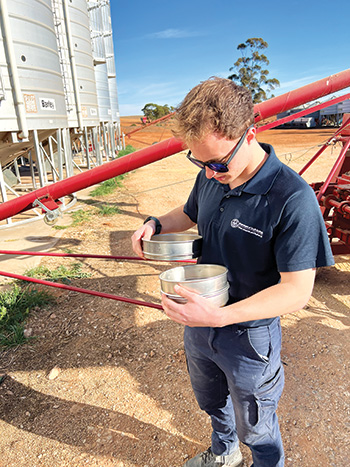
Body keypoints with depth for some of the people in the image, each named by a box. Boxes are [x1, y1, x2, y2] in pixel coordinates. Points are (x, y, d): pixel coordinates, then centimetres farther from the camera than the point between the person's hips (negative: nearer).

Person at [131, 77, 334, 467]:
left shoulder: (293, 199, -28)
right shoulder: (210, 178, -7)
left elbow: (297, 290, -27)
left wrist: (219, 316, -36)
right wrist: (156, 224, -8)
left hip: (248, 336, -6)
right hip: (199, 324, 7)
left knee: (254, 427, 22)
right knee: (211, 402, 32)